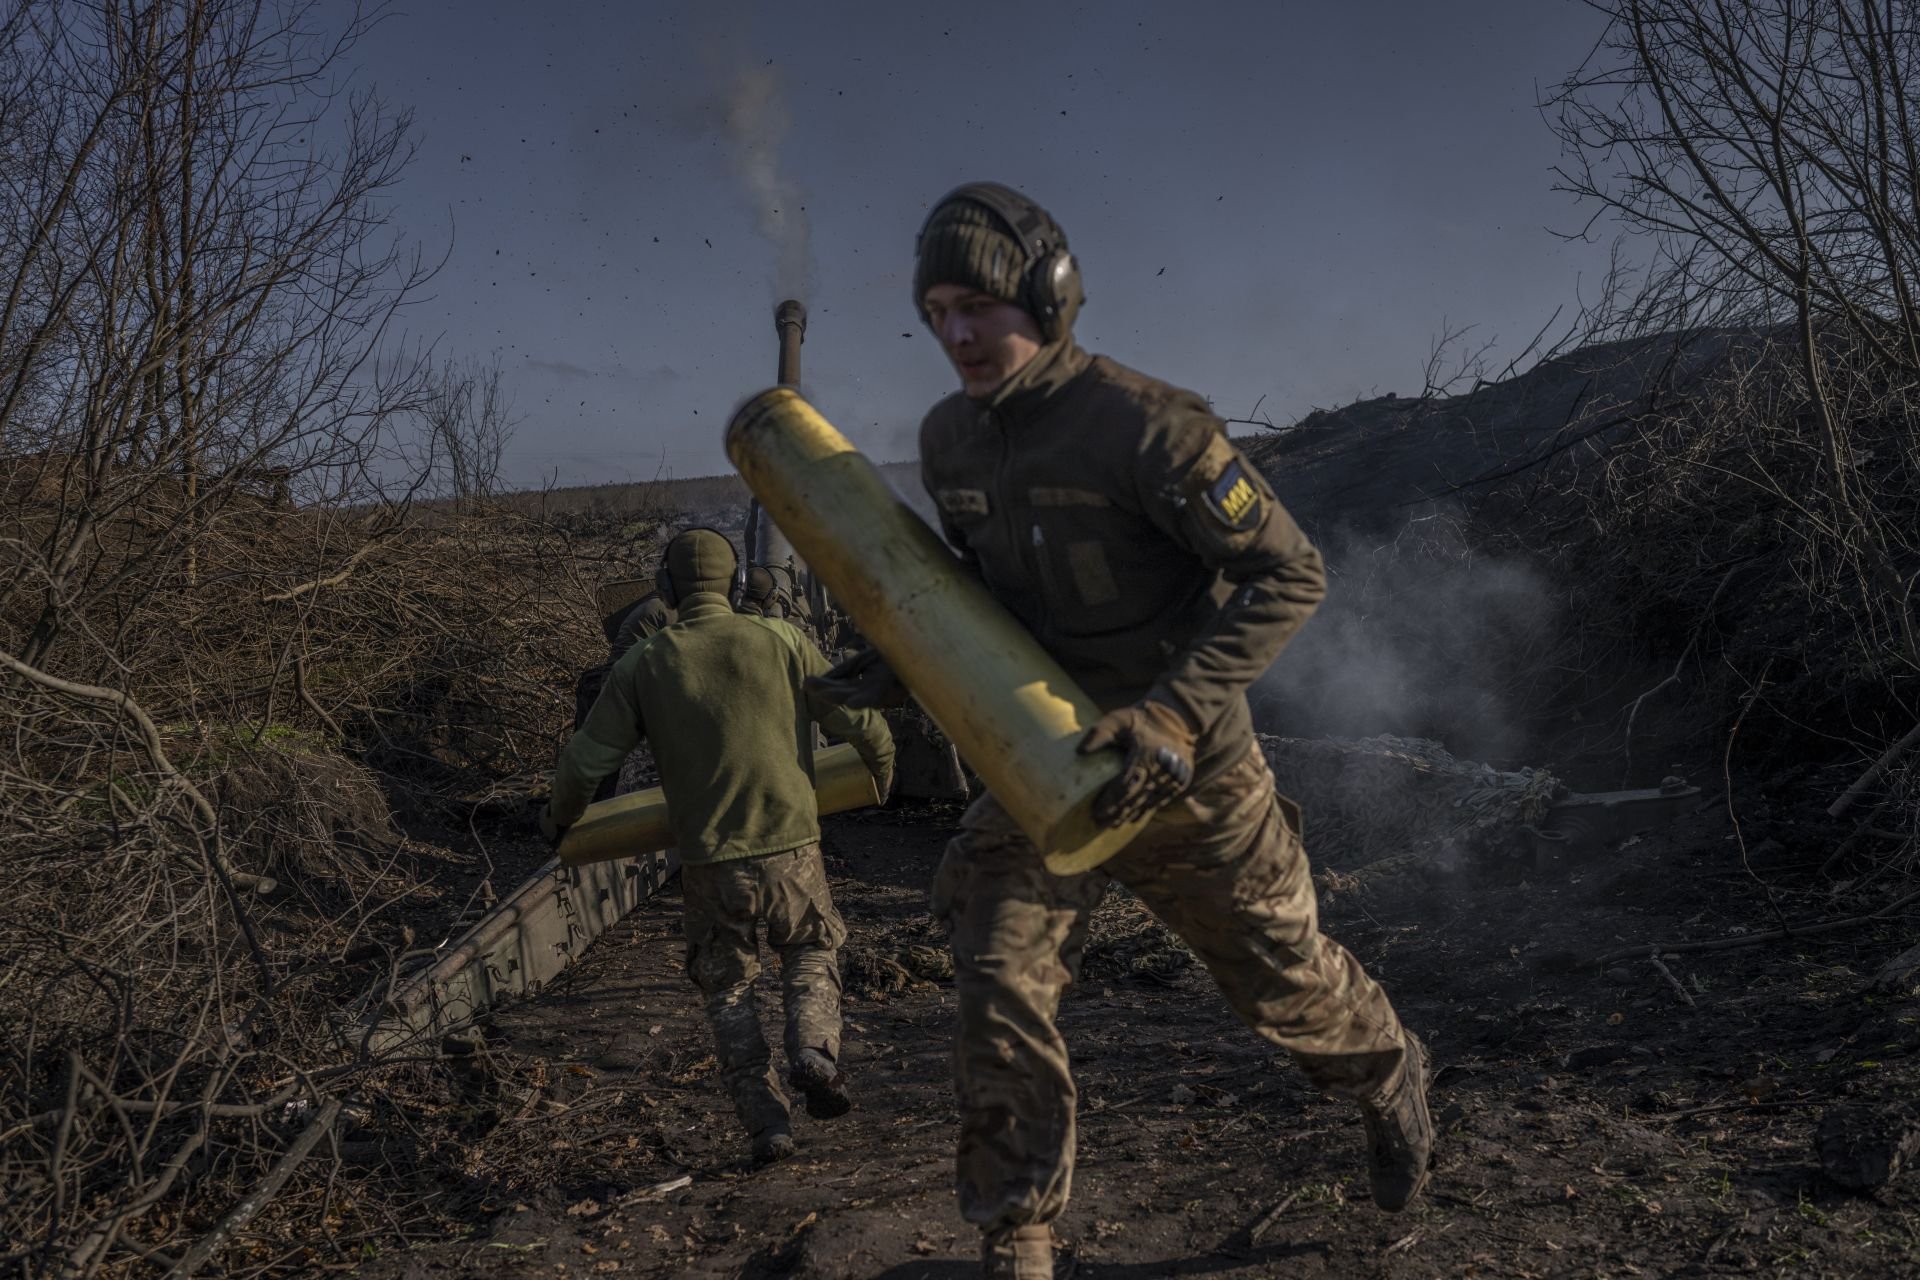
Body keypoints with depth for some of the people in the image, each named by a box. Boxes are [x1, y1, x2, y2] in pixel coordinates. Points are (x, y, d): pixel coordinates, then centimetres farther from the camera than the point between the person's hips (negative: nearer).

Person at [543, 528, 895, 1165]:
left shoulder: (643, 663, -1)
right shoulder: (780, 640, -4)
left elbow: (586, 759, 3)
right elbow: (859, 720, -1)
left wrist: (560, 817, 23)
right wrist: (881, 765, 21)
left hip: (709, 861, 0)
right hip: (790, 849, 0)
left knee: (728, 990, 18)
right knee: (811, 952, 24)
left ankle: (765, 1121, 12)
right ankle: (814, 1050, -1)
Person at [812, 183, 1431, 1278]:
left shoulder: (1147, 427, -23)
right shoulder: (950, 439, -1)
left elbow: (1291, 575, -21)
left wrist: (1173, 712, -31)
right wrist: (905, 665, -1)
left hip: (1186, 772, -4)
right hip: (1042, 760, 5)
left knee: (1281, 978, 15)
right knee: (1000, 987, -6)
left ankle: (1392, 1081, 49)